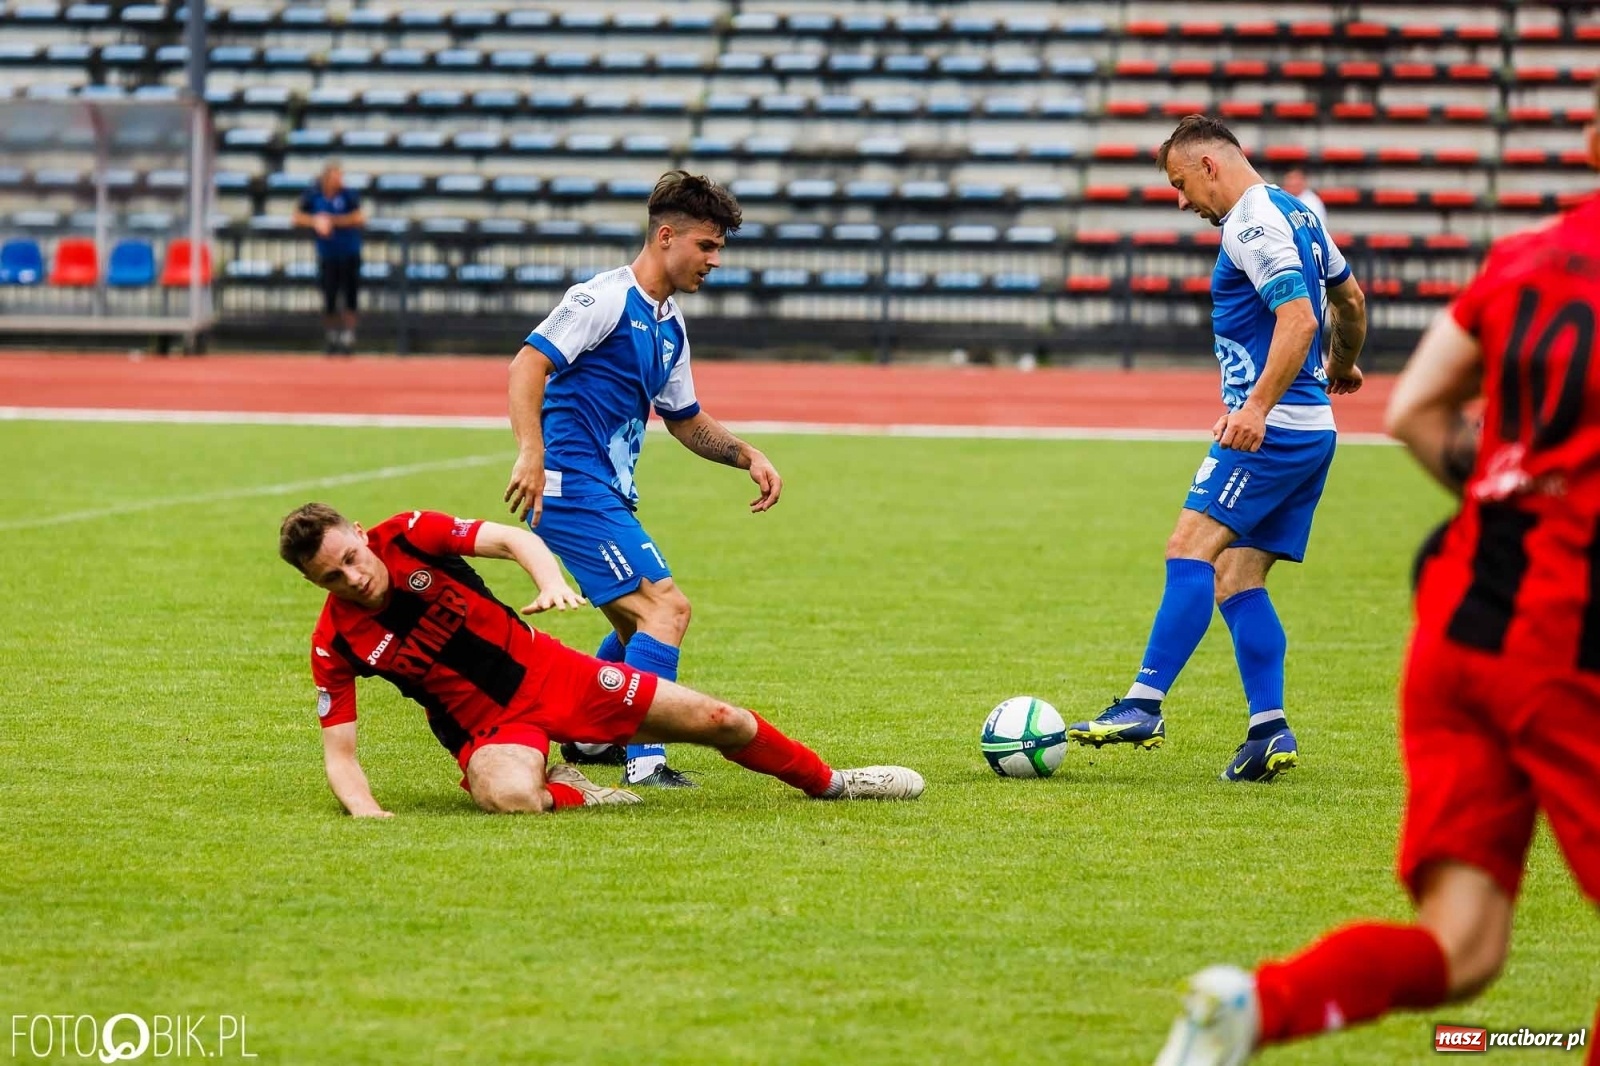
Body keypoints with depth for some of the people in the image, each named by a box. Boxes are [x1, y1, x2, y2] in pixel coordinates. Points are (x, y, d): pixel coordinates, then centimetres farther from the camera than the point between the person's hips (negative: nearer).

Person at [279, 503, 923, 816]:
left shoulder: (408, 536, -13)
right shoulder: (336, 644, -15)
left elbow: (512, 538, -11)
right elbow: (338, 753, -12)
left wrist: (552, 581, -32)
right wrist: (364, 811, -32)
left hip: (543, 670, 2)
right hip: (487, 729, -2)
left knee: (718, 721, 2)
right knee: (511, 797, -40)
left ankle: (827, 782, 30)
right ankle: (569, 792, -2)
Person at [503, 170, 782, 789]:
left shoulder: (669, 325, 16)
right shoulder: (606, 298, -12)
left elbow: (684, 418, 28)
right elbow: (528, 365, -21)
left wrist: (747, 456, 13)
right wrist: (531, 455, -33)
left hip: (609, 493, 10)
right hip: (573, 487, -10)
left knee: (640, 622, 24)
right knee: (666, 608, -17)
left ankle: (588, 738, 39)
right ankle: (644, 761, -19)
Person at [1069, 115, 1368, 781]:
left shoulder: (1252, 224, -12)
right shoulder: (1295, 214, 19)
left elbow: (1298, 318, -24)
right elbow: (1350, 299, 31)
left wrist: (1257, 406, -32)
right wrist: (1342, 366, 49)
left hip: (1273, 428, -10)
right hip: (1311, 432, 10)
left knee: (1191, 548, -16)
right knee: (1237, 578, 6)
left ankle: (1144, 706, -24)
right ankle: (1270, 731, 0)